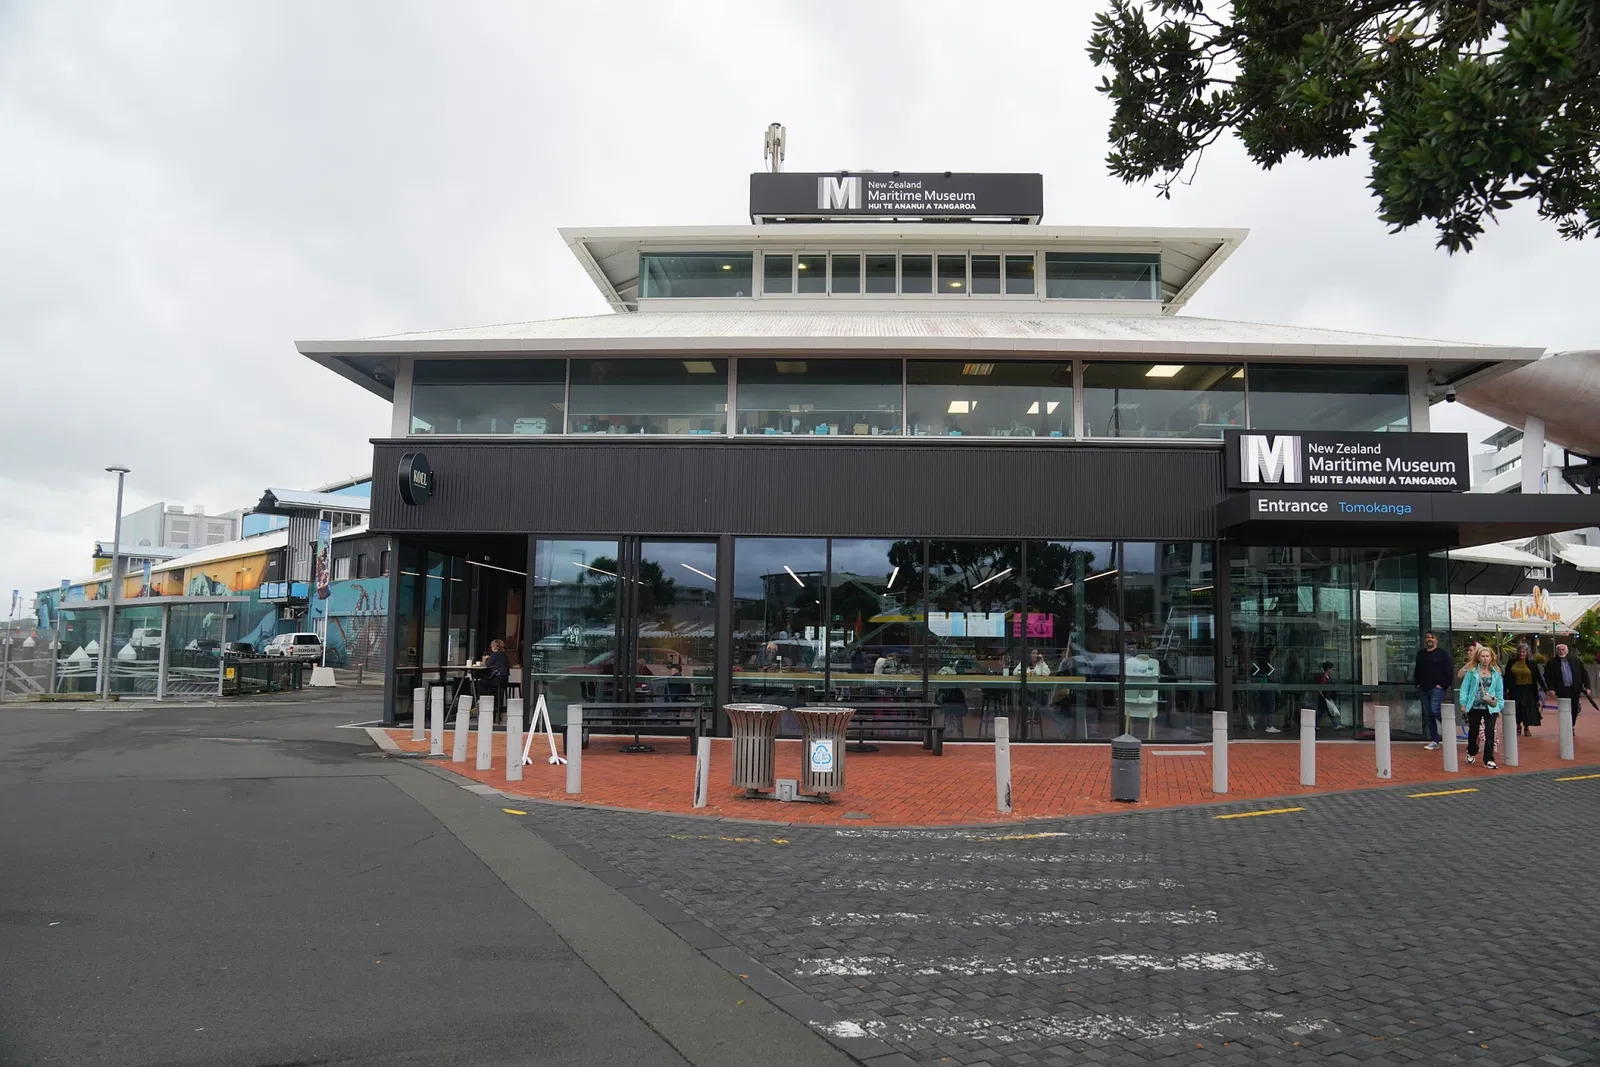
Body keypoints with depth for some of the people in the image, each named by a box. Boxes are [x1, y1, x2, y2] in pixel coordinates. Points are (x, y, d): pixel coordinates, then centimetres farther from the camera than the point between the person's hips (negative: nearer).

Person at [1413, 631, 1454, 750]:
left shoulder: (1442, 654, -1)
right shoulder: (1420, 654, 15)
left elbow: (1449, 671, -5)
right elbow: (1417, 670, 23)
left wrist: (1443, 685, -11)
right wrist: (1417, 684, 12)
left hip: (1437, 688, -6)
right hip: (1423, 689, 6)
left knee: (1435, 711, -19)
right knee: (1428, 715, 5)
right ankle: (1434, 740, 10)